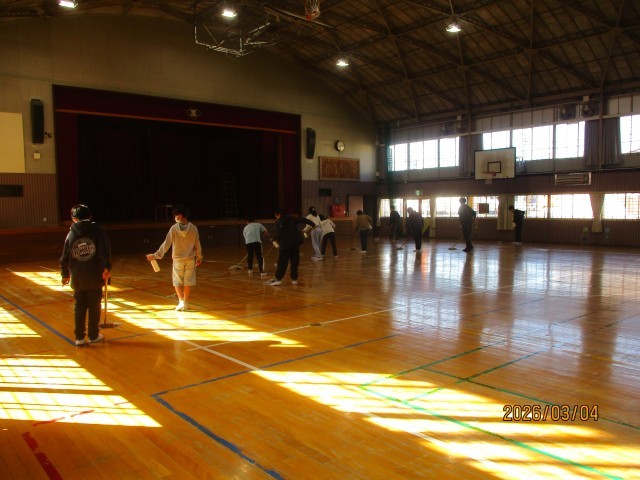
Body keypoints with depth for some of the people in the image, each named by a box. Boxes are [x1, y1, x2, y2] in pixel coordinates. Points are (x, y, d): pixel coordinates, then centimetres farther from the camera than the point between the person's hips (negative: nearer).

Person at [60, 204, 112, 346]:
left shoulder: (71, 234, 6)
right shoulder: (97, 230, -3)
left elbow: (65, 257, 8)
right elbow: (105, 250, -14)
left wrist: (65, 274, 20)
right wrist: (107, 267, -12)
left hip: (77, 278, 3)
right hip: (95, 276, -3)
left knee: (80, 306, 11)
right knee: (94, 306, 7)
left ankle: (79, 337, 14)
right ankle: (94, 335, 15)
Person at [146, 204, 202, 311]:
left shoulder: (174, 228, -12)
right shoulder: (193, 228, -6)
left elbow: (166, 244, -10)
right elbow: (197, 245, 1)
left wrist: (156, 255, -3)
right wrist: (199, 257, 14)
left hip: (178, 259, -1)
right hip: (190, 259, 2)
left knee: (177, 281, 11)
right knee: (188, 281, 8)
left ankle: (181, 301, -2)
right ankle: (185, 303, 13)